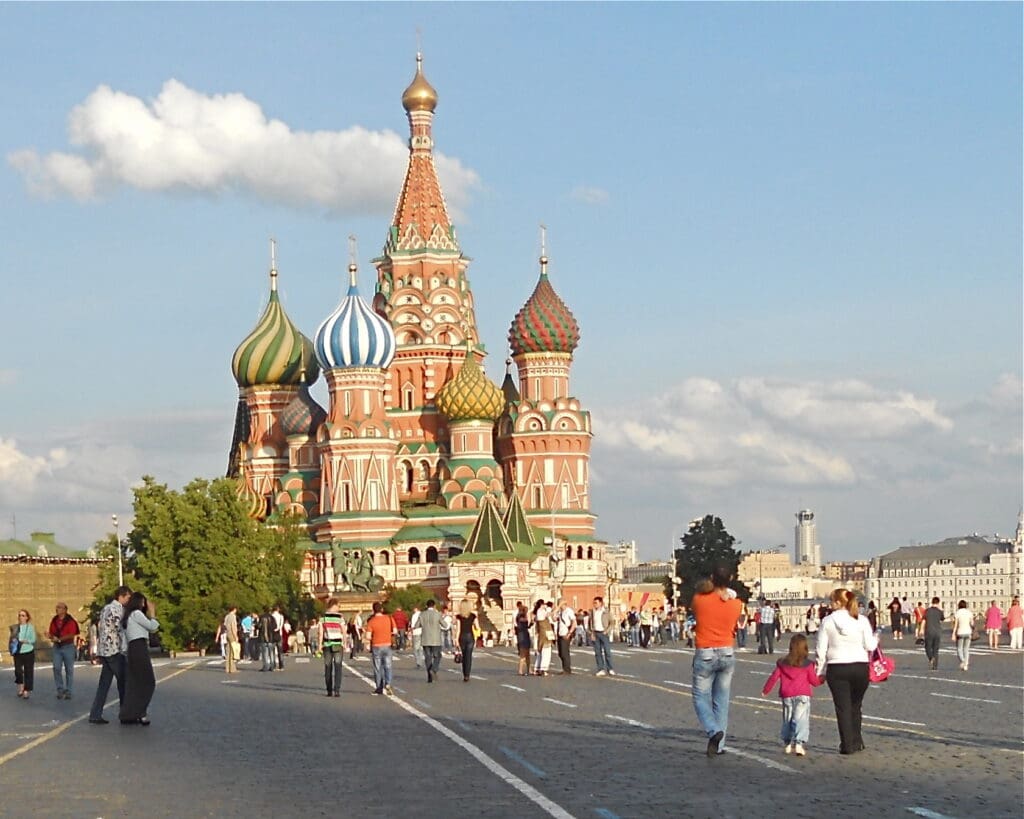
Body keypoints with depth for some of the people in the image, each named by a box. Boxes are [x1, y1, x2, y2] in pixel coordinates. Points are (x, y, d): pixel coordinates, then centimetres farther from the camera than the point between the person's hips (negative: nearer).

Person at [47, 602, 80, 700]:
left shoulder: (70, 621, -7)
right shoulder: (54, 621, 8)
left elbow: (72, 635, -15)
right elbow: (51, 633, 12)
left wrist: (59, 639, -21)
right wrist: (50, 636, -13)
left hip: (68, 646, -4)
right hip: (57, 647, 4)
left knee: (69, 669, 2)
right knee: (56, 668, -4)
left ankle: (68, 691, 9)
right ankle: (60, 690, 5)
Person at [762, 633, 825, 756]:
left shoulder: (782, 663, 6)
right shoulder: (807, 664, -2)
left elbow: (774, 677, 9)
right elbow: (814, 681, 4)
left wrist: (765, 690, 22)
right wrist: (822, 679, 26)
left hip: (786, 696, 3)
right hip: (802, 695, -3)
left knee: (787, 720, 16)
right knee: (801, 720, -8)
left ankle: (788, 744, 19)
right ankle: (799, 743, -24)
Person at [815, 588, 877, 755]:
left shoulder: (828, 621, -4)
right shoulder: (862, 620, -2)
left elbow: (821, 649, -3)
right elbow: (869, 646, -5)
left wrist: (820, 671, 6)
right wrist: (875, 639, 17)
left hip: (837, 668, -2)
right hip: (860, 666, 2)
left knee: (843, 707, 4)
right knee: (855, 706, 16)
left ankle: (848, 745, 2)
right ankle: (857, 741, 19)